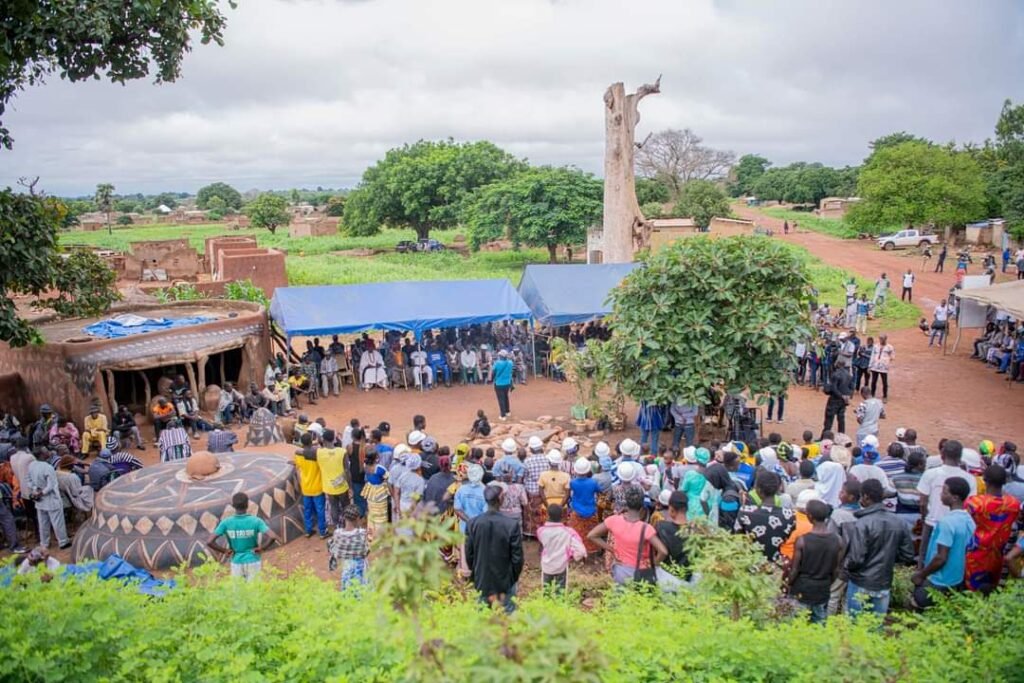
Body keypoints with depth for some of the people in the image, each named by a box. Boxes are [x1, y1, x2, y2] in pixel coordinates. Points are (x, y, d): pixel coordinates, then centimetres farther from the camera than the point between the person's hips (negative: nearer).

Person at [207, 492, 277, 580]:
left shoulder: (226, 523, -9)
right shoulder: (256, 521, -14)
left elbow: (209, 542, -13)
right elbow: (273, 537, -24)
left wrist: (225, 551, -1)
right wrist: (261, 548, -9)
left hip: (236, 564, 1)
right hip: (253, 563, -1)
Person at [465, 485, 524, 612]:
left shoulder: (472, 524, -12)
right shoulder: (512, 525, -19)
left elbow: (469, 554, -3)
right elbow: (517, 557, -12)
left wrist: (475, 574, 12)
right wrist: (514, 577, 4)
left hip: (482, 582, 3)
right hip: (505, 582, -2)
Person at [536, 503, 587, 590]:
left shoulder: (541, 531, -17)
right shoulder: (568, 532, -21)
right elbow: (581, 550, -23)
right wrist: (573, 556, -4)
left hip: (546, 566, 1)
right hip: (561, 566, -1)